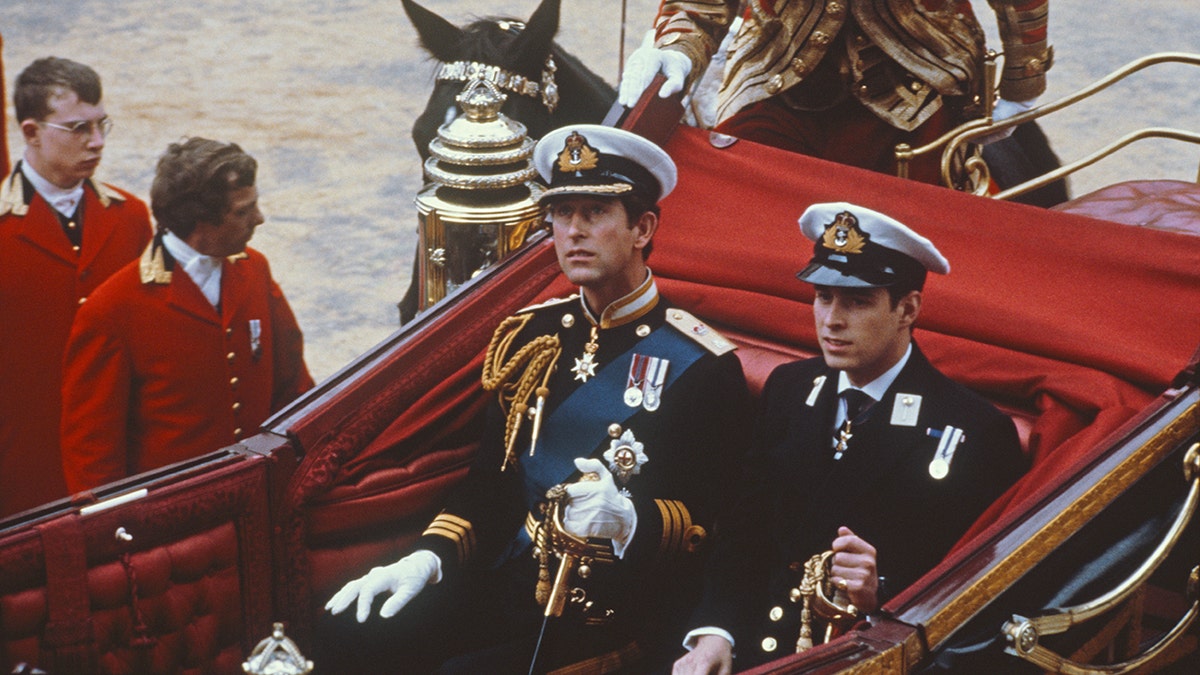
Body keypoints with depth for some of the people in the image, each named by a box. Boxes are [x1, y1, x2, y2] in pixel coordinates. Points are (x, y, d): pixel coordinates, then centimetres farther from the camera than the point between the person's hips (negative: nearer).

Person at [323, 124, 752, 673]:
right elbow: (489, 480, 15)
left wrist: (628, 520, -30)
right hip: (509, 582, 5)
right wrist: (428, 558, -1)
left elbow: (707, 519, -9)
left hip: (617, 613, -5)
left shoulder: (703, 368, -6)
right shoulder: (531, 335, 12)